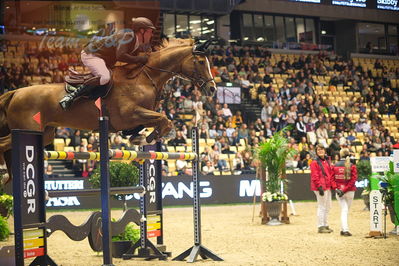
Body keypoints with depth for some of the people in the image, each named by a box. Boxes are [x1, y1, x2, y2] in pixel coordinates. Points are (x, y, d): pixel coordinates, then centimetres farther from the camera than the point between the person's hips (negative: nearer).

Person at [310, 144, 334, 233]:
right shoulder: (315, 162, -8)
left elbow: (331, 173, 18)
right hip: (321, 188, -8)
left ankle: (325, 225, 25)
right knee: (322, 207, -5)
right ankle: (321, 227, 0)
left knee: (327, 207, 15)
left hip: (328, 186, 8)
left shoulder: (327, 161, 16)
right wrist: (319, 187, -21)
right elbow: (315, 176, -14)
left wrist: (332, 184, 8)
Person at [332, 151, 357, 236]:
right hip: (350, 191, -2)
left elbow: (332, 179, -2)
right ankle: (343, 229, 14)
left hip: (338, 191, 2)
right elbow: (353, 179, -12)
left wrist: (336, 188, -8)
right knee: (346, 210, 11)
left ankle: (345, 229, -11)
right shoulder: (352, 166, -6)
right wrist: (344, 190, -13)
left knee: (344, 210, 2)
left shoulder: (335, 166, 1)